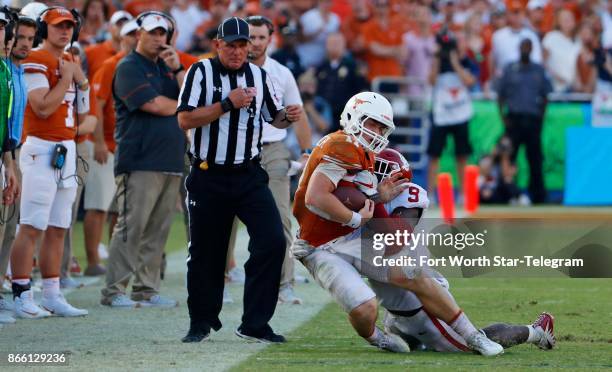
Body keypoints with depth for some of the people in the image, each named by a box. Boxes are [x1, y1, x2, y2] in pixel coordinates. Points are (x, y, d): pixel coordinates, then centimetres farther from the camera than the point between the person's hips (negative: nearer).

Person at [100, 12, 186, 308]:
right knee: (131, 226, -10)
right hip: (140, 160, -7)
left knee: (158, 229, 6)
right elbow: (154, 105, -11)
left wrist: (177, 69, -1)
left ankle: (147, 289, 10)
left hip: (170, 161, 7)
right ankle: (114, 291, -8)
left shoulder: (166, 66, 21)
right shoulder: (129, 67, -2)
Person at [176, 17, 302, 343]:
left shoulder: (259, 77, 7)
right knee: (205, 251, 5)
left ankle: (255, 324, -3)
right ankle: (201, 322, 25)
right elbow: (185, 120, -13)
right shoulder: (201, 72, -4)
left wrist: (288, 117, -6)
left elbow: (274, 118, 17)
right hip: (208, 178, -3)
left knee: (272, 241, -11)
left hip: (249, 175, 3)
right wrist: (228, 104, -19)